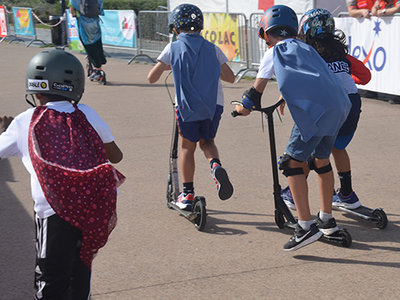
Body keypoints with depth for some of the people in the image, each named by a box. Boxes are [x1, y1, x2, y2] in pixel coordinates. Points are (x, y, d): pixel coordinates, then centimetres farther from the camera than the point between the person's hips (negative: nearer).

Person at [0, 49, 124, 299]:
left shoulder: (23, 123, 1)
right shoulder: (87, 114, 6)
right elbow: (116, 156, 13)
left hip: (56, 214, -3)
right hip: (96, 210, 4)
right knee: (80, 271, 22)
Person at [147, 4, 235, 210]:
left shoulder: (173, 48, 3)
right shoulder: (212, 49, 10)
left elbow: (152, 78, 3)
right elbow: (230, 77, 16)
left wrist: (167, 66, 22)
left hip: (187, 106, -2)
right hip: (214, 104, 2)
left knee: (187, 146, 15)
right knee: (207, 142, 23)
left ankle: (187, 195, 17)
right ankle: (216, 166, -9)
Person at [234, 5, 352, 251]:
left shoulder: (273, 53, 11)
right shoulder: (306, 48, 29)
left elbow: (257, 90, 17)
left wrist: (245, 107, 35)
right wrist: (286, 99, 57)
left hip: (315, 110, -7)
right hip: (340, 105, 7)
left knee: (293, 162, -1)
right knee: (321, 159, 22)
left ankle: (306, 226, -8)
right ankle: (327, 220, 32)